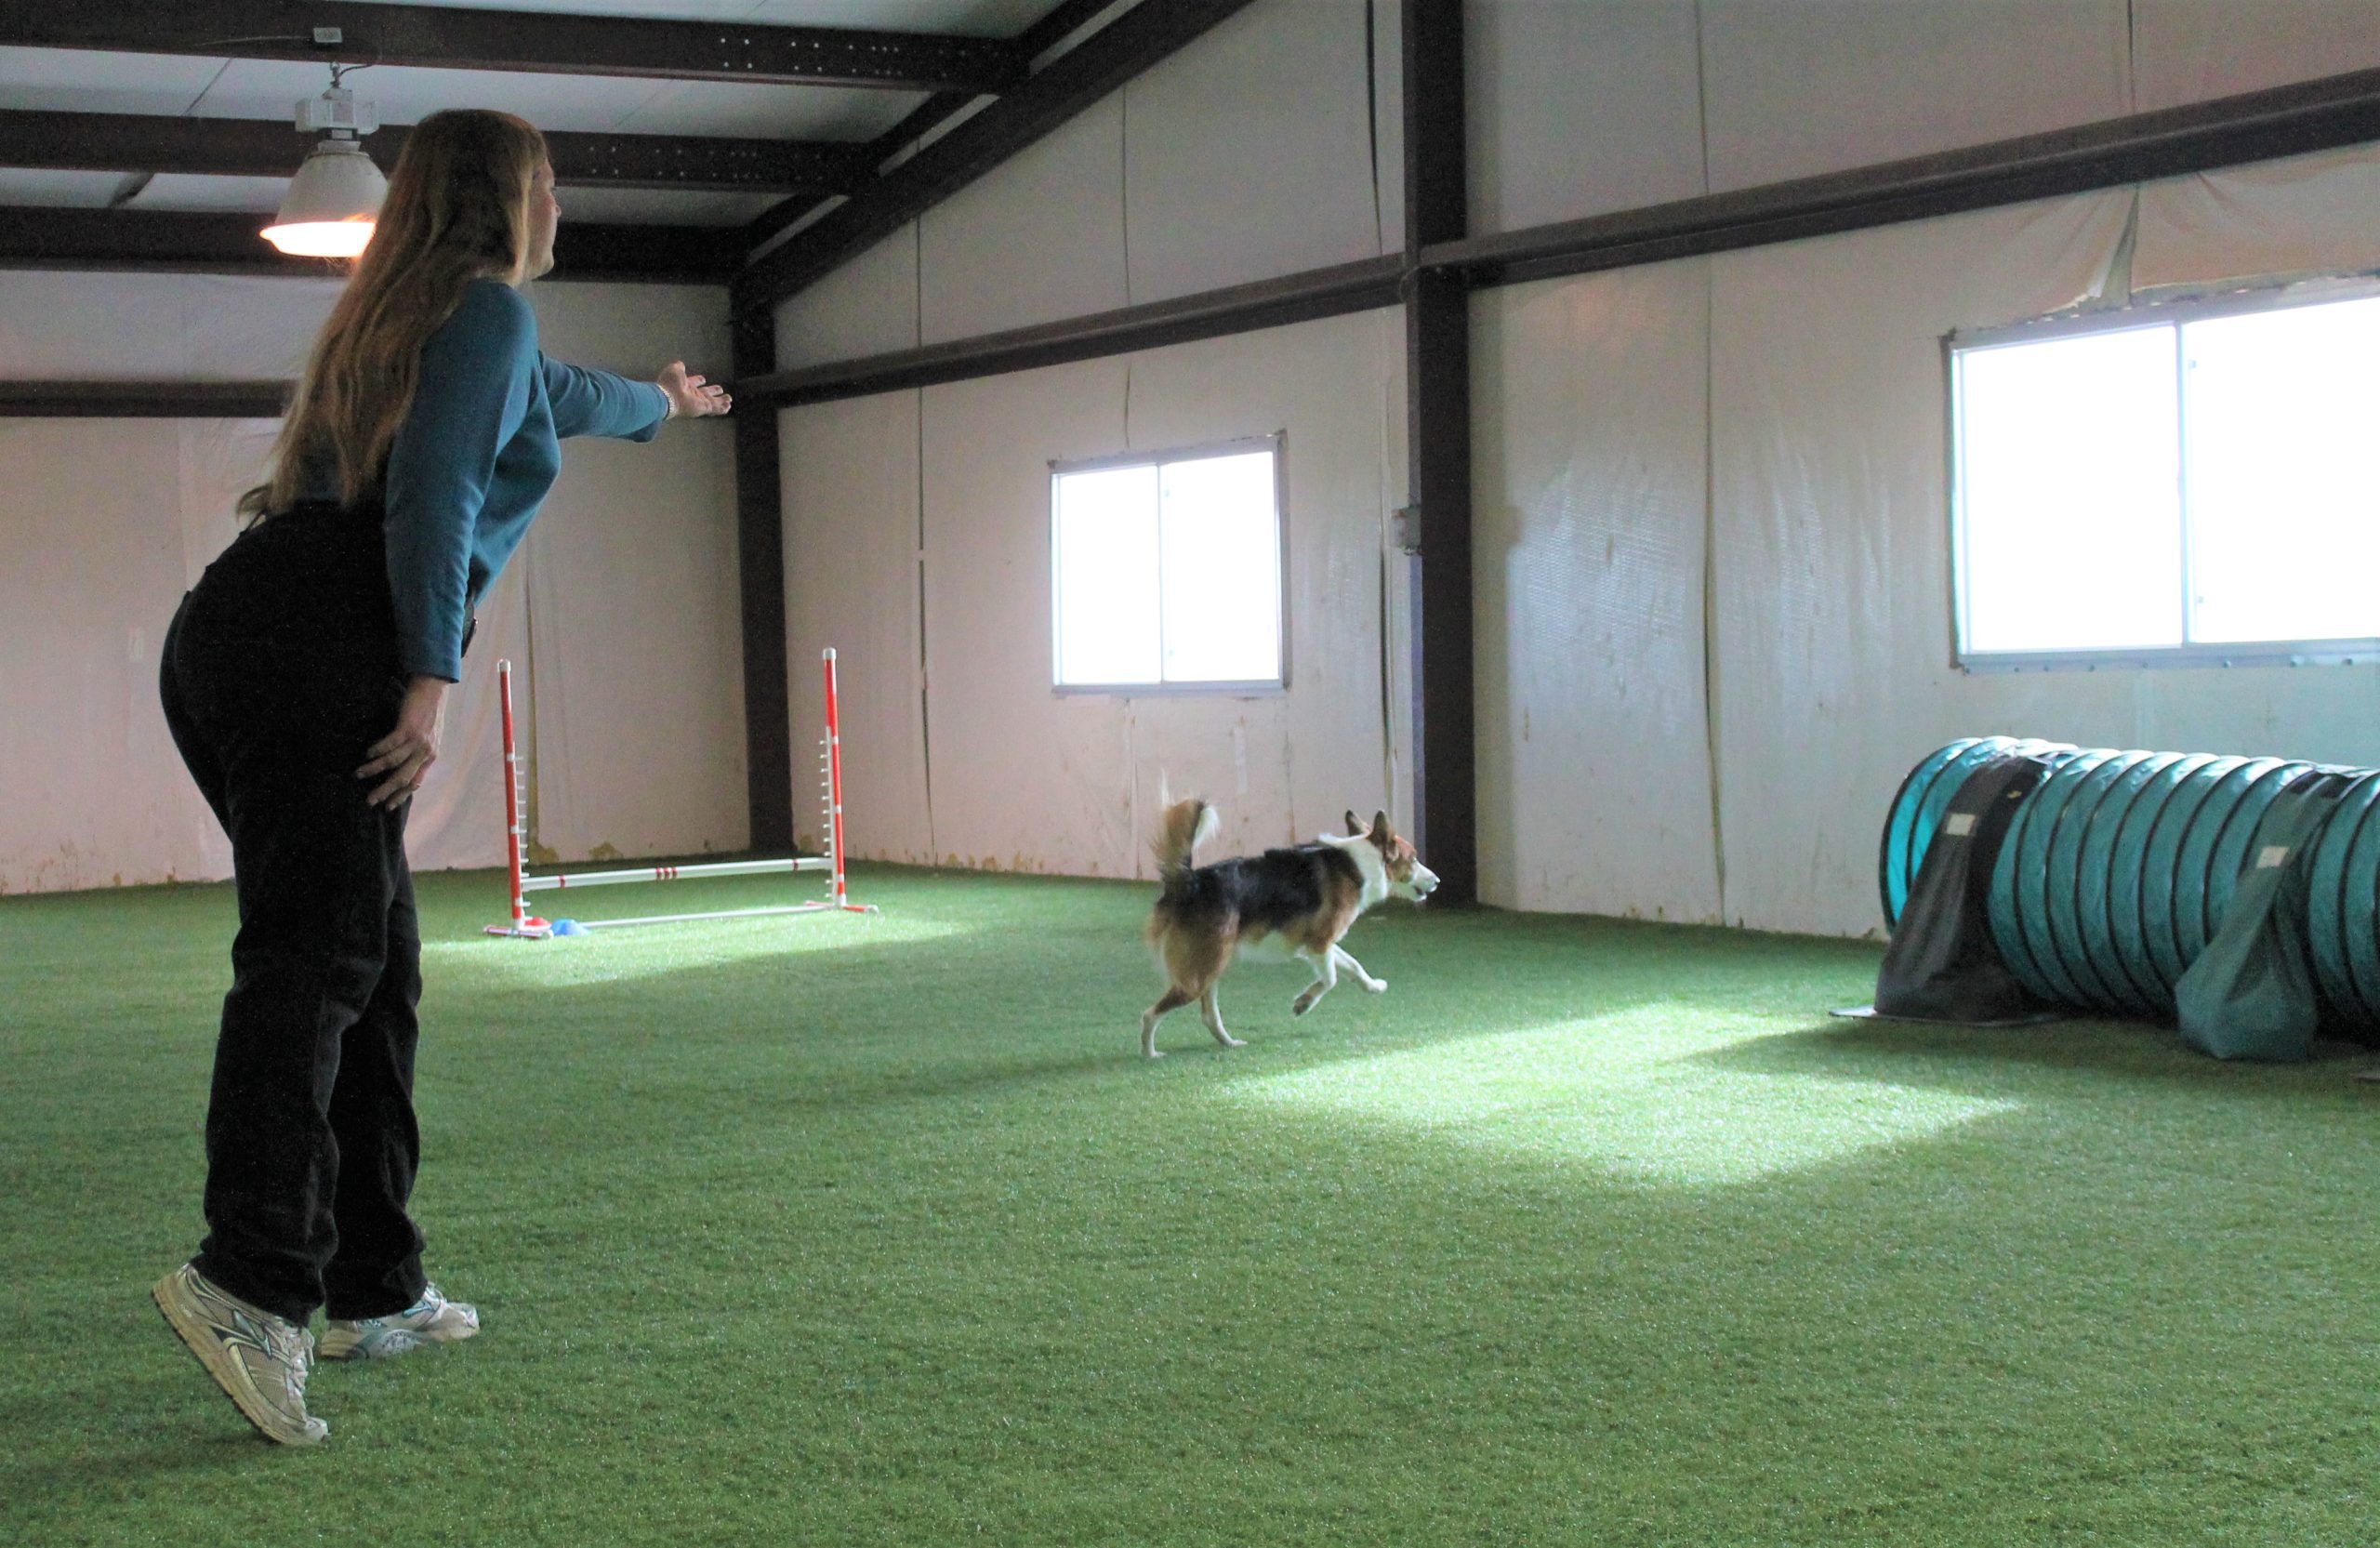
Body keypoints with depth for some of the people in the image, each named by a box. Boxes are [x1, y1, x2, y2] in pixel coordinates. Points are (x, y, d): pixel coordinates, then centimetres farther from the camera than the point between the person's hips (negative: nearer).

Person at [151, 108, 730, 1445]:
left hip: (228, 634, 9)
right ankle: (251, 1275, -34)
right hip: (324, 644, -9)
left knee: (376, 961, 12)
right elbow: (433, 488, -12)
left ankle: (375, 1292, 14)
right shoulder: (488, 308, 3)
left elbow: (545, 390, 52)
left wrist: (657, 406, 71)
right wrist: (434, 679, -18)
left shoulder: (402, 317, 31)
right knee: (313, 957, -19)